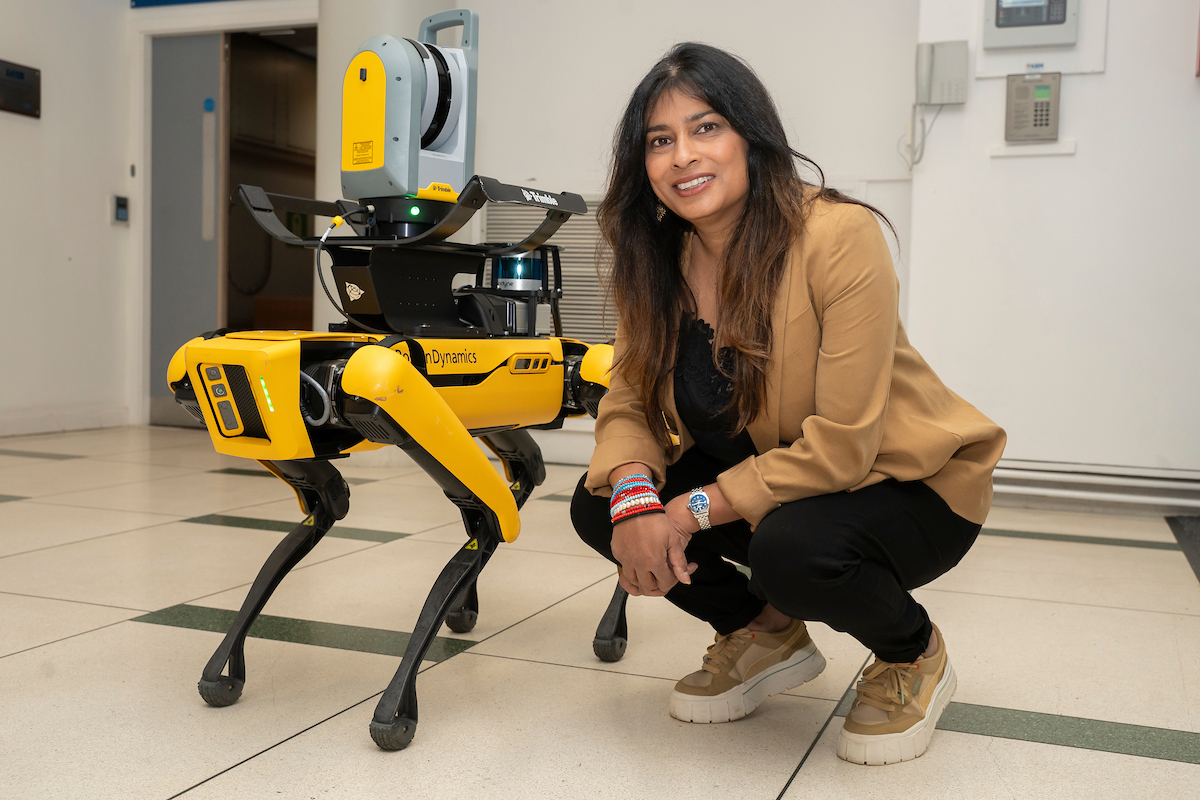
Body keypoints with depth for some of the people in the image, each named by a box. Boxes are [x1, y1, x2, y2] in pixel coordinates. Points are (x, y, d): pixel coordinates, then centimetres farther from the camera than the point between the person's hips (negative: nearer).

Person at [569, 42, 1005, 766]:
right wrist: (635, 497, -27)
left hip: (910, 484, -6)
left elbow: (841, 447, -27)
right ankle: (766, 637, 11)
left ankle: (914, 656, 0)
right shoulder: (659, 263, -4)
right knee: (598, 505, -11)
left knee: (791, 549, -36)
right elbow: (629, 397, -5)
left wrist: (694, 511, -29)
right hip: (764, 474, 6)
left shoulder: (837, 235, -24)